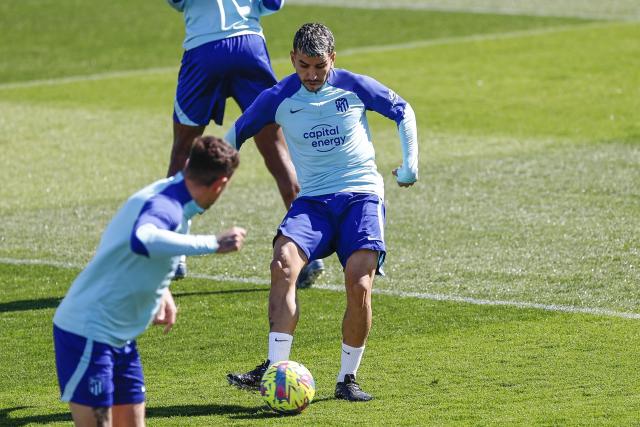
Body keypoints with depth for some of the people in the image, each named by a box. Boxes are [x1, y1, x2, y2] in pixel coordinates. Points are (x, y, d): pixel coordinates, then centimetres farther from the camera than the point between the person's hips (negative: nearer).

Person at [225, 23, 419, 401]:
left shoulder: (353, 86, 0)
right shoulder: (278, 99, 2)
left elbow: (403, 111, 14)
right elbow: (237, 133, 16)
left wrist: (410, 163, 7)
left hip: (362, 195, -1)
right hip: (313, 200, 1)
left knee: (360, 285, -20)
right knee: (283, 263, -27)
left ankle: (348, 378, -3)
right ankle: (276, 368, -30)